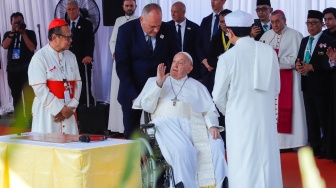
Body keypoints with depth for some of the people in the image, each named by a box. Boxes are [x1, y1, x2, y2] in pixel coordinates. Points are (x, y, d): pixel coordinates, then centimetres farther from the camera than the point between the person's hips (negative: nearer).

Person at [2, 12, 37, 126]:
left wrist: (23, 34, -13)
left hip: (26, 69, -4)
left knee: (29, 96, -9)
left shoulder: (30, 33, 3)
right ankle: (19, 120, 15)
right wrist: (13, 33, -12)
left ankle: (30, 120, -8)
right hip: (12, 70, 4)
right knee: (16, 96, 8)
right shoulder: (8, 34, 11)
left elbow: (32, 48, -11)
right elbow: (5, 46, -7)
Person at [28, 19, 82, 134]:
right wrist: (60, 109, -14)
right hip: (47, 112, -5)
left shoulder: (71, 57, 11)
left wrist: (71, 107, -4)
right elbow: (40, 89, -15)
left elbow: (77, 83, 10)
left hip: (68, 111, 5)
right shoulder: (39, 58, -9)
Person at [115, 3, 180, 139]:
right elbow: (122, 66, -12)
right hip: (132, 90, -1)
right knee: (131, 134, 4)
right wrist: (134, 96, -19)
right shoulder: (126, 31, -10)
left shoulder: (169, 31, -5)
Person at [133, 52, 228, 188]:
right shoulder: (154, 81, 25)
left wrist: (213, 126, -8)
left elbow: (209, 110, 14)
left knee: (216, 145, -29)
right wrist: (158, 83, -1)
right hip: (166, 122, -2)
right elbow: (147, 106, 10)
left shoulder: (196, 86, 26)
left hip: (193, 124, 2)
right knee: (183, 149, -35)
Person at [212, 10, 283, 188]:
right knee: (266, 161, 11)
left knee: (243, 165, 5)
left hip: (240, 119, -3)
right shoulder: (269, 51, -3)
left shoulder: (227, 57, -12)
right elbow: (276, 88, 7)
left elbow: (219, 96, -4)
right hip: (266, 117, 3)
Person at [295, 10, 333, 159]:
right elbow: (299, 58, 14)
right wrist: (298, 64, -8)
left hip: (321, 85, -7)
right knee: (311, 119, 11)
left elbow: (329, 62, -17)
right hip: (307, 85, 7)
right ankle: (314, 147, 18)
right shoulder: (304, 41, 17)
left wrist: (312, 67, -22)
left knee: (324, 119, -3)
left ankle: (326, 149, 4)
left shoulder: (328, 41, -7)